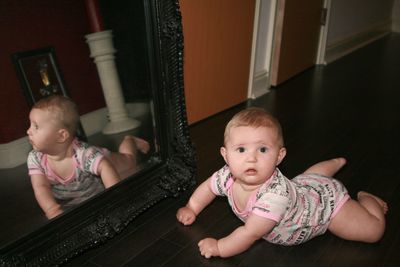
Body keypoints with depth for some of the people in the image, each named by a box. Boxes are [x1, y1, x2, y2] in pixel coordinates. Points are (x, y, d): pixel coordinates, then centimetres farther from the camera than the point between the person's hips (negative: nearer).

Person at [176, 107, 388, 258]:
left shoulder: (275, 194, -48)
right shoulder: (228, 176, -29)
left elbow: (250, 234, -44)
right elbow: (208, 186, -6)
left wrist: (218, 248, -38)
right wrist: (191, 208, -9)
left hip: (327, 199, -6)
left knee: (374, 231, -1)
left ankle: (364, 198, 27)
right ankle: (337, 162, 64)